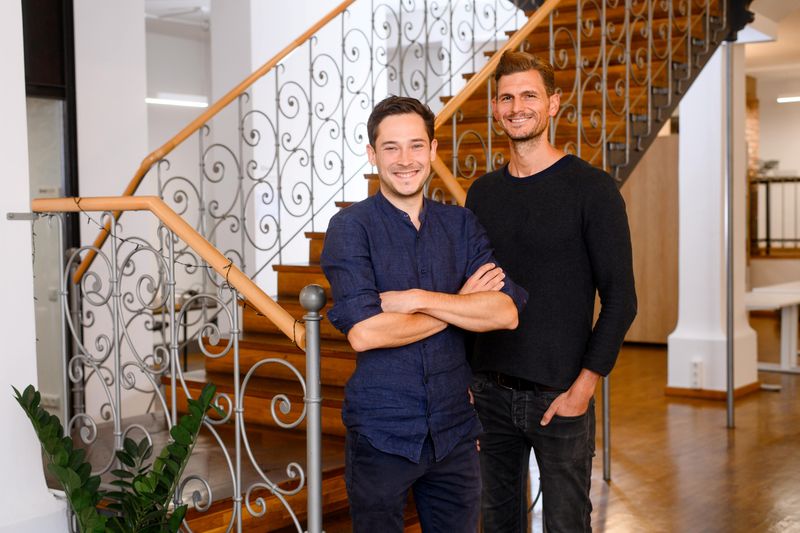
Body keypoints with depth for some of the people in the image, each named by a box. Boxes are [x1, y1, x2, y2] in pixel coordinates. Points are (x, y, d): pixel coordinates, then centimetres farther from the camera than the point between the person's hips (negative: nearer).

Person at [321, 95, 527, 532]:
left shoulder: (460, 225, 5)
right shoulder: (351, 227, -7)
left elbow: (507, 312, -8)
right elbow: (363, 332, -20)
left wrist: (417, 299, -18)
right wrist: (460, 304, -10)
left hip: (454, 431, 4)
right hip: (380, 434, -3)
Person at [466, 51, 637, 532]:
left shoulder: (591, 188, -7)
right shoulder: (482, 193, 7)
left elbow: (620, 298, -8)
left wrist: (585, 384, -13)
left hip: (559, 394, -4)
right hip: (490, 390, 4)